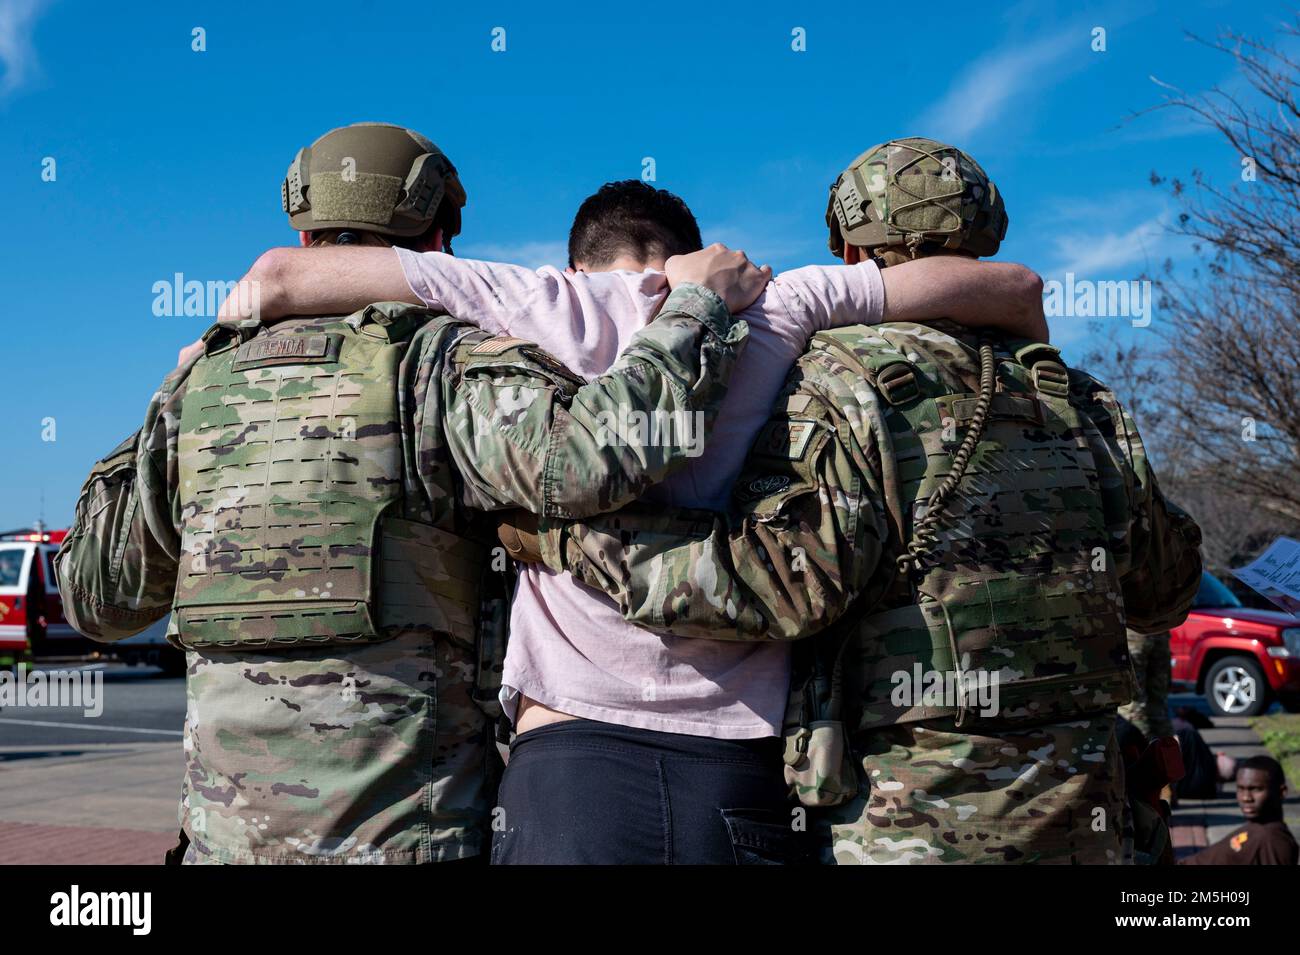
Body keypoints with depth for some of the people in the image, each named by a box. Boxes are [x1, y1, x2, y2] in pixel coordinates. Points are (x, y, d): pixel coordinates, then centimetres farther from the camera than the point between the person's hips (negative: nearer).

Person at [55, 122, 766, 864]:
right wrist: (698, 306, -11)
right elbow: (587, 456, -26)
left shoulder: (203, 383, 8)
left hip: (228, 829, 5)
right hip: (403, 829, -4)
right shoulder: (439, 364, -7)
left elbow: (99, 599, 16)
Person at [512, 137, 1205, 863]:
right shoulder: (1088, 409, 9)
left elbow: (781, 579, -25)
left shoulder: (848, 383, -10)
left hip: (909, 829, -6)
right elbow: (1166, 591, 21)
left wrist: (566, 532, -19)